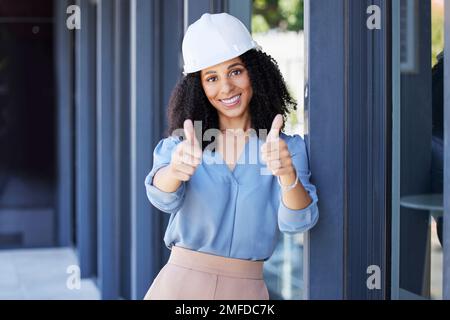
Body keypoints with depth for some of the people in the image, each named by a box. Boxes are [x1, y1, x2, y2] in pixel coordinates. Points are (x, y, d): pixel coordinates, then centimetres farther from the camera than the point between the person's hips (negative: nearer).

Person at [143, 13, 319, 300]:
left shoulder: (289, 147, -2)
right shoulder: (179, 144, 0)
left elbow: (298, 222, -15)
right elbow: (163, 198, -18)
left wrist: (288, 174, -35)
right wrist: (175, 170, -40)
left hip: (247, 288, 0)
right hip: (180, 282, 0)